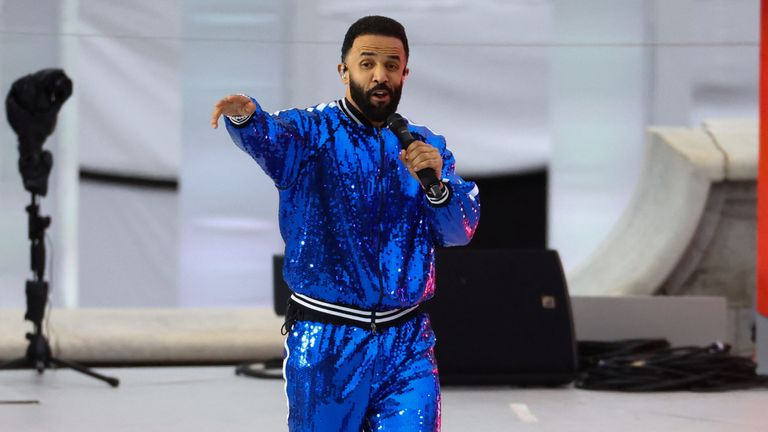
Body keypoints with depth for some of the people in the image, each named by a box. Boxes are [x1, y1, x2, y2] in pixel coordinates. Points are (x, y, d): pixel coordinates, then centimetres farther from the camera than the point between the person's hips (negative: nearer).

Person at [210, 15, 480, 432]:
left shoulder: (427, 145, 9)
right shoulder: (312, 132, -2)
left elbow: (461, 232, 0)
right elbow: (270, 137, -25)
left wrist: (435, 183, -20)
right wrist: (244, 116, -49)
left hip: (407, 345, 2)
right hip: (325, 343, -2)